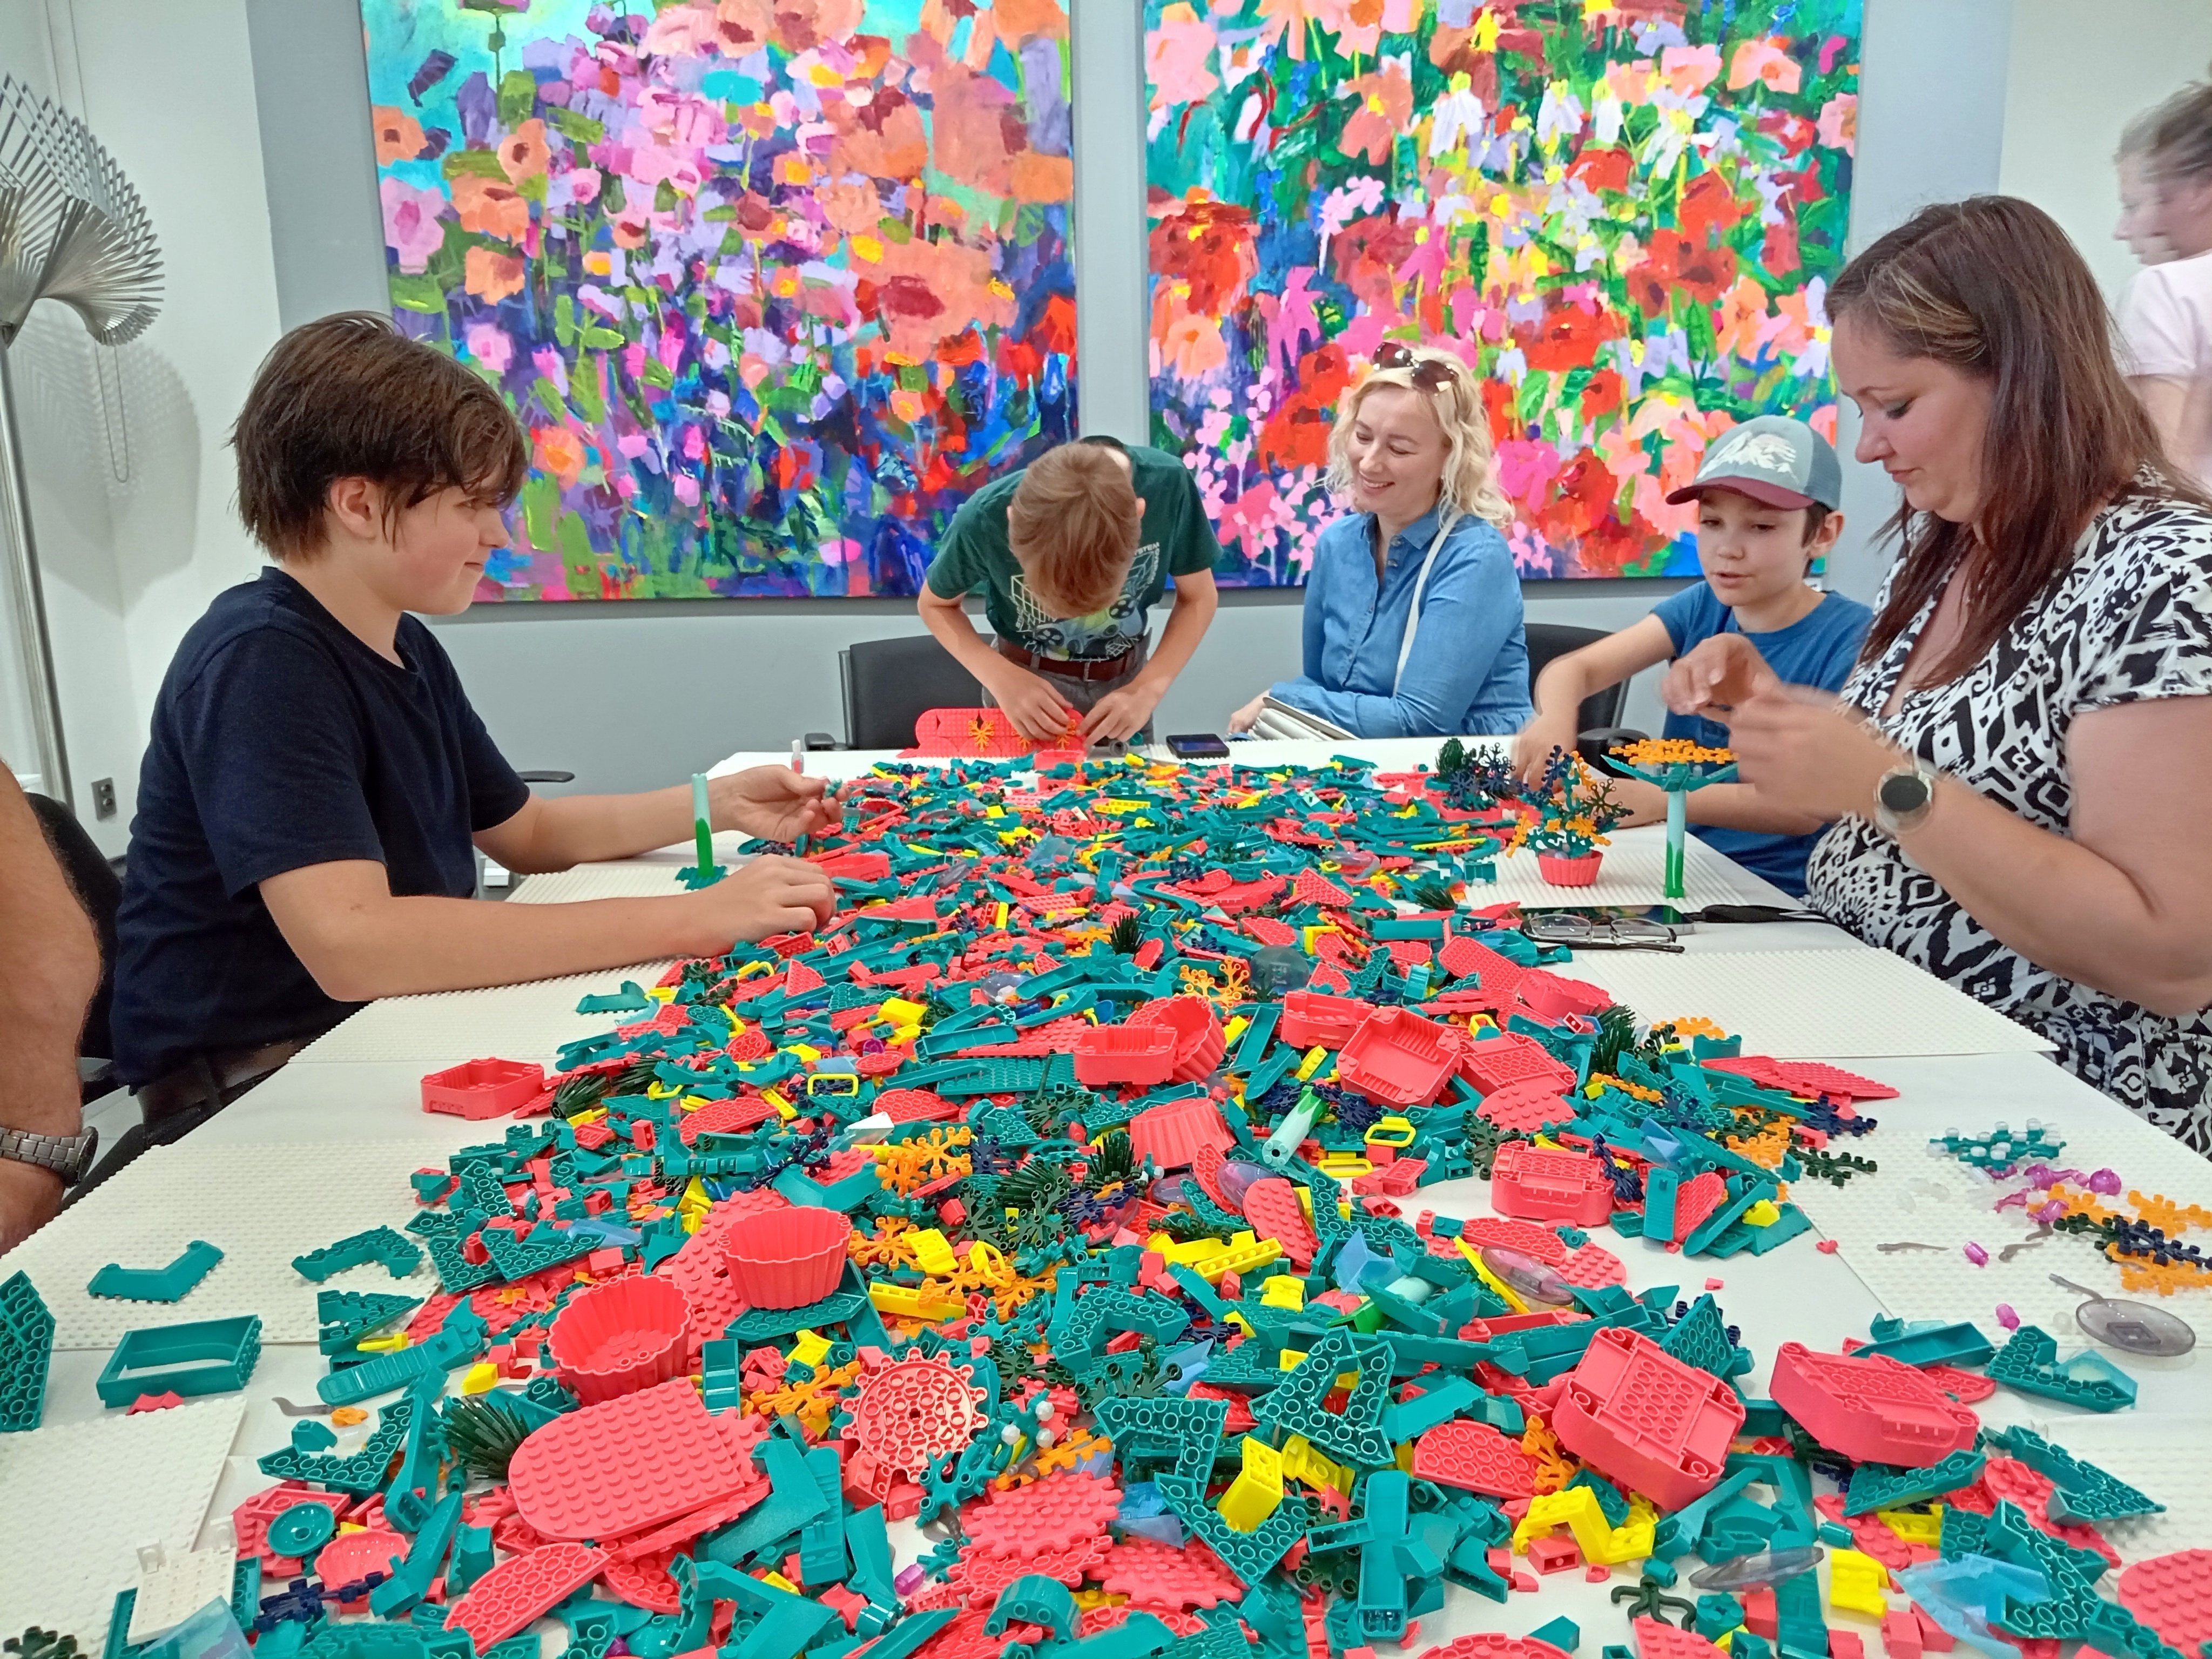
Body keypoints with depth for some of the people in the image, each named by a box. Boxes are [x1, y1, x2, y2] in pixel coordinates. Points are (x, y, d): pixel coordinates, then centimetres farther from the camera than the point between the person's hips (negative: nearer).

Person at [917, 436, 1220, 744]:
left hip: (1125, 681, 2)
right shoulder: (985, 519, -30)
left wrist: (1147, 689, -25)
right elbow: (935, 604, -10)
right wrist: (1002, 679, -26)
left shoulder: (1167, 484, -28)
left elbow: (1198, 597, -12)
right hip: (1026, 681, -1)